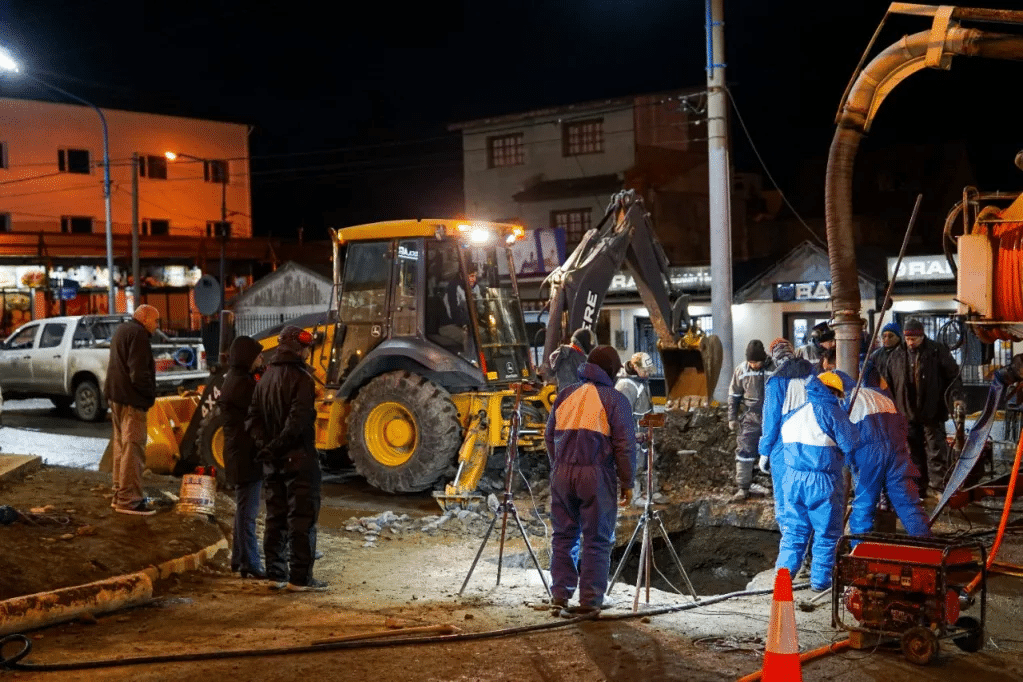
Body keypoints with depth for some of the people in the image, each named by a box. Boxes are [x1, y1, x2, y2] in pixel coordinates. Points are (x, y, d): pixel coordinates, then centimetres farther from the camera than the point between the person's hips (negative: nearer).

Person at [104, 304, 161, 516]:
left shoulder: (122, 330, 19)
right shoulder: (138, 334, -15)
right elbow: (139, 372, -21)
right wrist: (150, 393, -10)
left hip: (116, 397, 11)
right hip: (131, 399, -11)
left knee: (121, 445, 17)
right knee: (133, 448, -9)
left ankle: (120, 494, 24)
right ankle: (128, 499, -9)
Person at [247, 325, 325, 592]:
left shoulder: (265, 378, 13)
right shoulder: (301, 378, -13)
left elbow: (253, 417, 9)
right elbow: (298, 419, -23)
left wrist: (264, 445, 1)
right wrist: (278, 447, -16)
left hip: (272, 461, 8)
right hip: (299, 459, -8)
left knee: (275, 517, 14)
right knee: (302, 519, -3)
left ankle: (276, 573, 18)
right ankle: (300, 577, -3)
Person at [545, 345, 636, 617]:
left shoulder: (565, 395, 11)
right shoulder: (615, 400, -3)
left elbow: (549, 436, 16)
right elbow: (625, 445, -6)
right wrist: (627, 482, 1)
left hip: (562, 473, 5)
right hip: (596, 475, -5)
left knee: (564, 534, 14)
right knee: (597, 539, 3)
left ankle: (561, 594, 17)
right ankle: (590, 601, 4)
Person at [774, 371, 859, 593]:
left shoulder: (793, 412, 11)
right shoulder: (831, 411, -9)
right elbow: (850, 443, -11)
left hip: (793, 479, 5)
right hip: (822, 482, -5)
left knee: (793, 529, 13)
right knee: (826, 533, 8)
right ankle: (820, 580, 12)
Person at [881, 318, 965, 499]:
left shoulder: (937, 351, -3)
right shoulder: (897, 355, 6)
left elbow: (953, 375, -1)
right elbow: (887, 381, 13)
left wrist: (957, 397, -12)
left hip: (932, 412, -3)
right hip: (908, 413, 3)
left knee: (936, 451, -2)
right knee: (914, 453, 8)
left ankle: (940, 488, 1)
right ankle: (919, 490, 15)